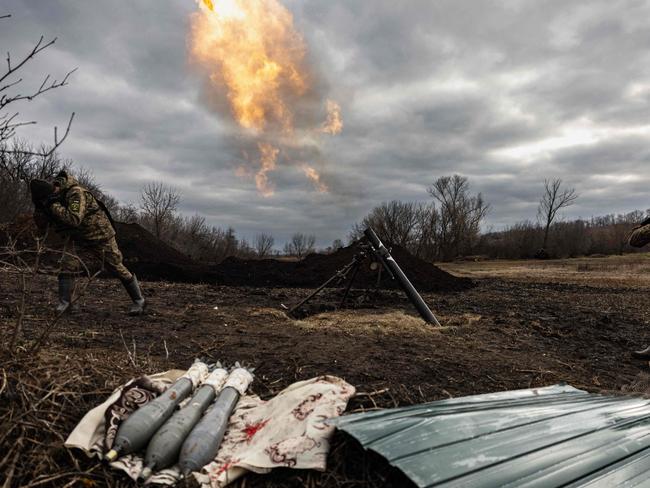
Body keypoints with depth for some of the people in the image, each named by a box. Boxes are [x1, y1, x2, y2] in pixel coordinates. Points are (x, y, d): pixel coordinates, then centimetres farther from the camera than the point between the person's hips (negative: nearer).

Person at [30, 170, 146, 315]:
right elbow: (41, 225, -3)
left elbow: (74, 220, -41)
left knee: (116, 267, 0)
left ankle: (139, 300, 11)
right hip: (77, 236, 7)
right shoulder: (51, 197, -5)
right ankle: (64, 302, 0)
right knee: (68, 264, -13)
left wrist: (54, 205, -38)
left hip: (100, 234, -6)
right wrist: (39, 207, -19)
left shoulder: (75, 193, -29)